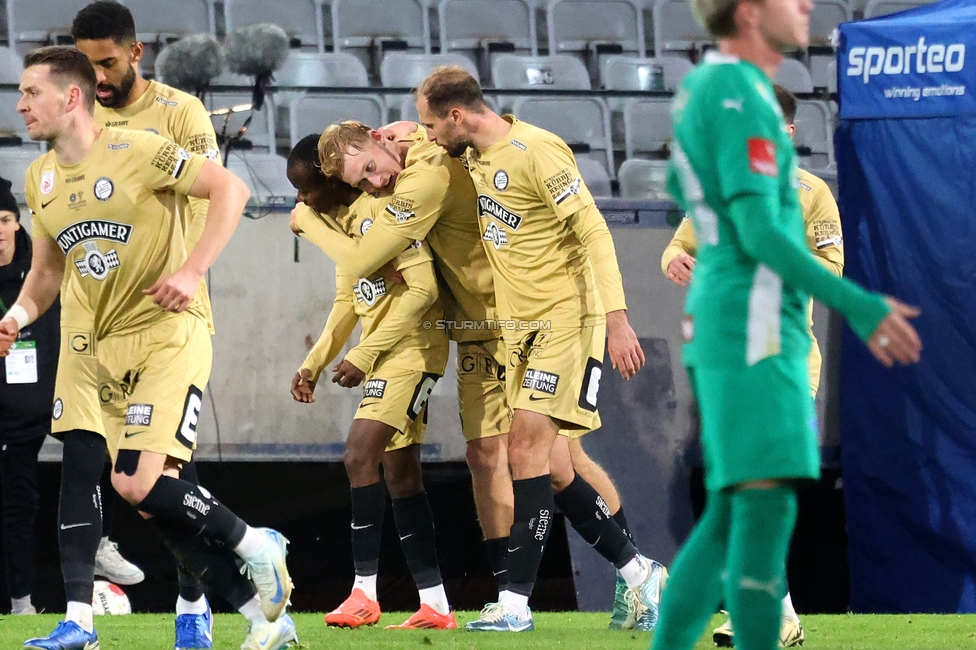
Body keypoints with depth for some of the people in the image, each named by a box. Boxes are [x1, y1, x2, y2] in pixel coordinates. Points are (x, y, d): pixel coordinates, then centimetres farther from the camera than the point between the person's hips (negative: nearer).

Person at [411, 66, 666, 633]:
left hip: (568, 317, -9)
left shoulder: (536, 151, -17)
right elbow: (410, 138, 32)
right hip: (521, 325, 9)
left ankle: (516, 602, -16)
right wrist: (371, 153, 11)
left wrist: (616, 319, -24)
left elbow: (594, 231, -19)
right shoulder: (472, 157, 9)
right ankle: (640, 573, 18)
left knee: (528, 446, -16)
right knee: (550, 469, 6)